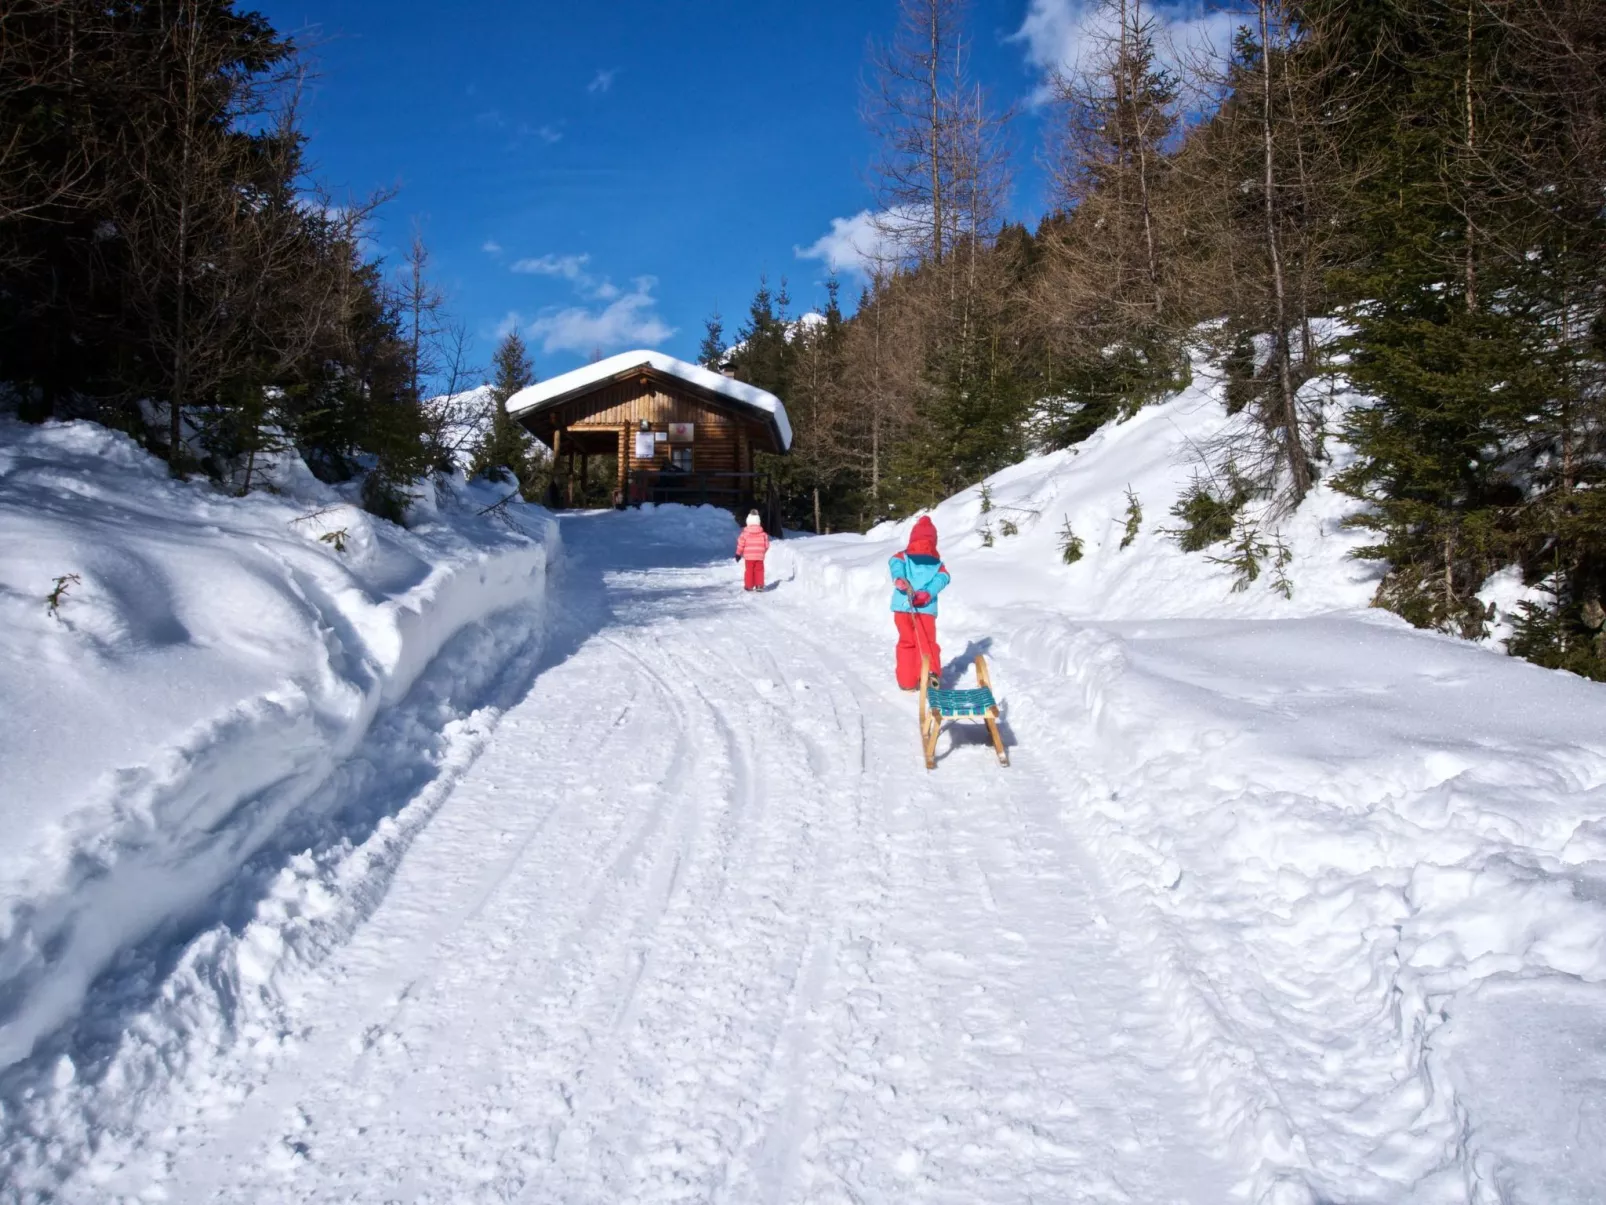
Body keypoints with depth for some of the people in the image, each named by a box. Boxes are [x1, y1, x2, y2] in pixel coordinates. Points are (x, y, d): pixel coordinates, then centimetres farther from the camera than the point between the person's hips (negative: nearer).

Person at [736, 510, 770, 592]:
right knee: (759, 570, 8)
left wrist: (738, 554, 8)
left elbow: (740, 544, -4)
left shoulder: (745, 533, -5)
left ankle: (749, 586, 8)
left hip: (749, 557, -1)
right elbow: (766, 545, 5)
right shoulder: (762, 534, 1)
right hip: (759, 557, 1)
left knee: (749, 571, 7)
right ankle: (759, 585, 3)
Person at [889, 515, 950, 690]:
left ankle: (907, 681, 14)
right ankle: (931, 673, -23)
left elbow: (895, 564, -9)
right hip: (927, 609, -1)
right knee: (927, 642, 1)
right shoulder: (937, 563, 18)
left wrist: (899, 579, -28)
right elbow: (942, 578, -3)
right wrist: (927, 594, -17)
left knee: (906, 643, 13)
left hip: (903, 607, 1)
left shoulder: (902, 557, 15)